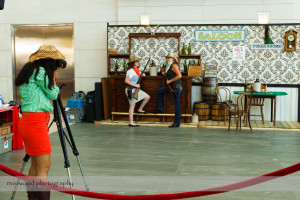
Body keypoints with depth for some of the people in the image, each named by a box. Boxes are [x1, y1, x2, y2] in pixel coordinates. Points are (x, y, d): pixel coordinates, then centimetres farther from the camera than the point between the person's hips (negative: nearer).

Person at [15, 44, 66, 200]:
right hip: (35, 122, -10)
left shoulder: (30, 71, 17)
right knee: (44, 168, -8)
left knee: (35, 165, 15)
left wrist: (51, 77, 16)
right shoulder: (40, 71, -12)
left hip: (27, 121, 10)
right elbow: (53, 94, -5)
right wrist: (53, 78, 9)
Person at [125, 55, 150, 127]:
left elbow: (138, 77, 28)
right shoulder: (131, 71, -19)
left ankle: (140, 109, 24)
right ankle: (131, 123, 4)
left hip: (136, 89, 9)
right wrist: (135, 85, -26)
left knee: (147, 97, 8)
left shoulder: (136, 70, 9)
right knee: (132, 105, -3)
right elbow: (126, 81, -29)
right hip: (131, 90, -9)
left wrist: (142, 75, 5)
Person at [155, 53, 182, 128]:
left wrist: (170, 81, -16)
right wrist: (164, 74, 7)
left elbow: (179, 75, -21)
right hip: (171, 86, 10)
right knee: (159, 91, 16)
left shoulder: (174, 65, -11)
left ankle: (177, 123, -2)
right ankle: (160, 109, 21)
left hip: (176, 86, -10)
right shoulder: (169, 66, 16)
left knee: (176, 104, -6)